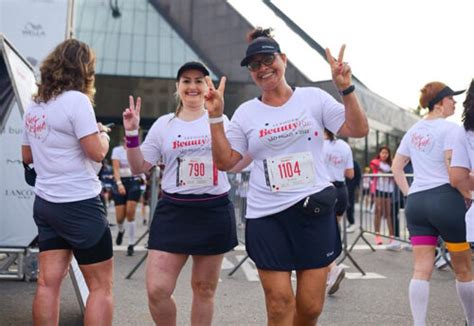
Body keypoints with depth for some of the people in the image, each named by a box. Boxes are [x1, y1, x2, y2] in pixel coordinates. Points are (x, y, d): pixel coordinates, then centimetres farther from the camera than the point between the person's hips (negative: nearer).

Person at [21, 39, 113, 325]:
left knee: (48, 282, 8)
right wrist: (102, 134, 2)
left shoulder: (34, 106, 11)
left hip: (45, 203, 8)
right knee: (101, 286, 1)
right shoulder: (76, 100, -14)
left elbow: (27, 156, 20)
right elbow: (97, 152, -17)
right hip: (80, 205, -8)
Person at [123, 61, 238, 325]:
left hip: (215, 211, 0)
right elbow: (139, 168, 7)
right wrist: (132, 133, -6)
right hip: (173, 211, 0)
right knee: (157, 290, -7)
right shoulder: (164, 125, 6)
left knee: (205, 289, 10)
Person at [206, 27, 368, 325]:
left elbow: (358, 130, -1)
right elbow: (225, 161, 3)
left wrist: (346, 88, -12)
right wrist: (216, 117, -4)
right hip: (266, 216, 0)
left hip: (314, 210, 0)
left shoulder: (313, 98, 3)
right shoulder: (246, 113, 6)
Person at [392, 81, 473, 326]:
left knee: (421, 270, 1)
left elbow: (396, 167, 19)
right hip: (446, 198, -6)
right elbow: (454, 172, -14)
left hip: (415, 202, 6)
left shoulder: (413, 131, 15)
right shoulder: (449, 128, -6)